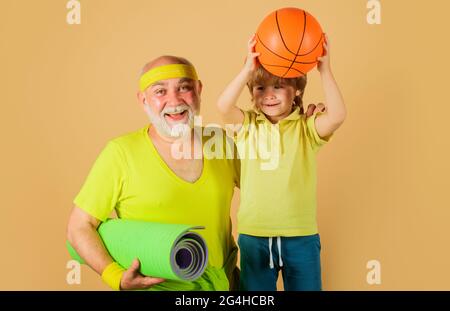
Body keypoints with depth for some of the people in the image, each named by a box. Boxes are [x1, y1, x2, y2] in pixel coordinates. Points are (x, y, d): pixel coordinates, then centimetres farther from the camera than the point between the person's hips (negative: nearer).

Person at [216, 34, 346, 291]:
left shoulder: (306, 127, -2)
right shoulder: (249, 126, 1)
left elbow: (337, 116, -20)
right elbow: (224, 107, -18)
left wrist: (325, 70, -23)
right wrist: (248, 69, -27)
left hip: (301, 236, -1)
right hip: (254, 236, 1)